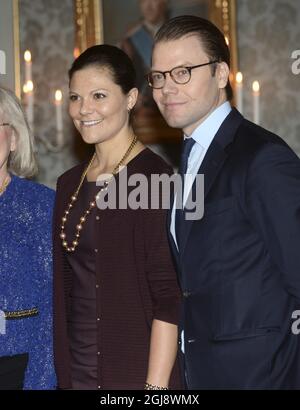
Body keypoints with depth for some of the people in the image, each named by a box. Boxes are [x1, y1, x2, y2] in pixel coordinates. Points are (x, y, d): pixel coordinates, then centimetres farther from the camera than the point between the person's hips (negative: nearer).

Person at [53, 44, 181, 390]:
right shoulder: (69, 184, 9)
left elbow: (169, 296, -14)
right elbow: (65, 290, 12)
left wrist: (156, 385, -18)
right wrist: (63, 374, 7)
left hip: (138, 371, -5)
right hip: (76, 370, 6)